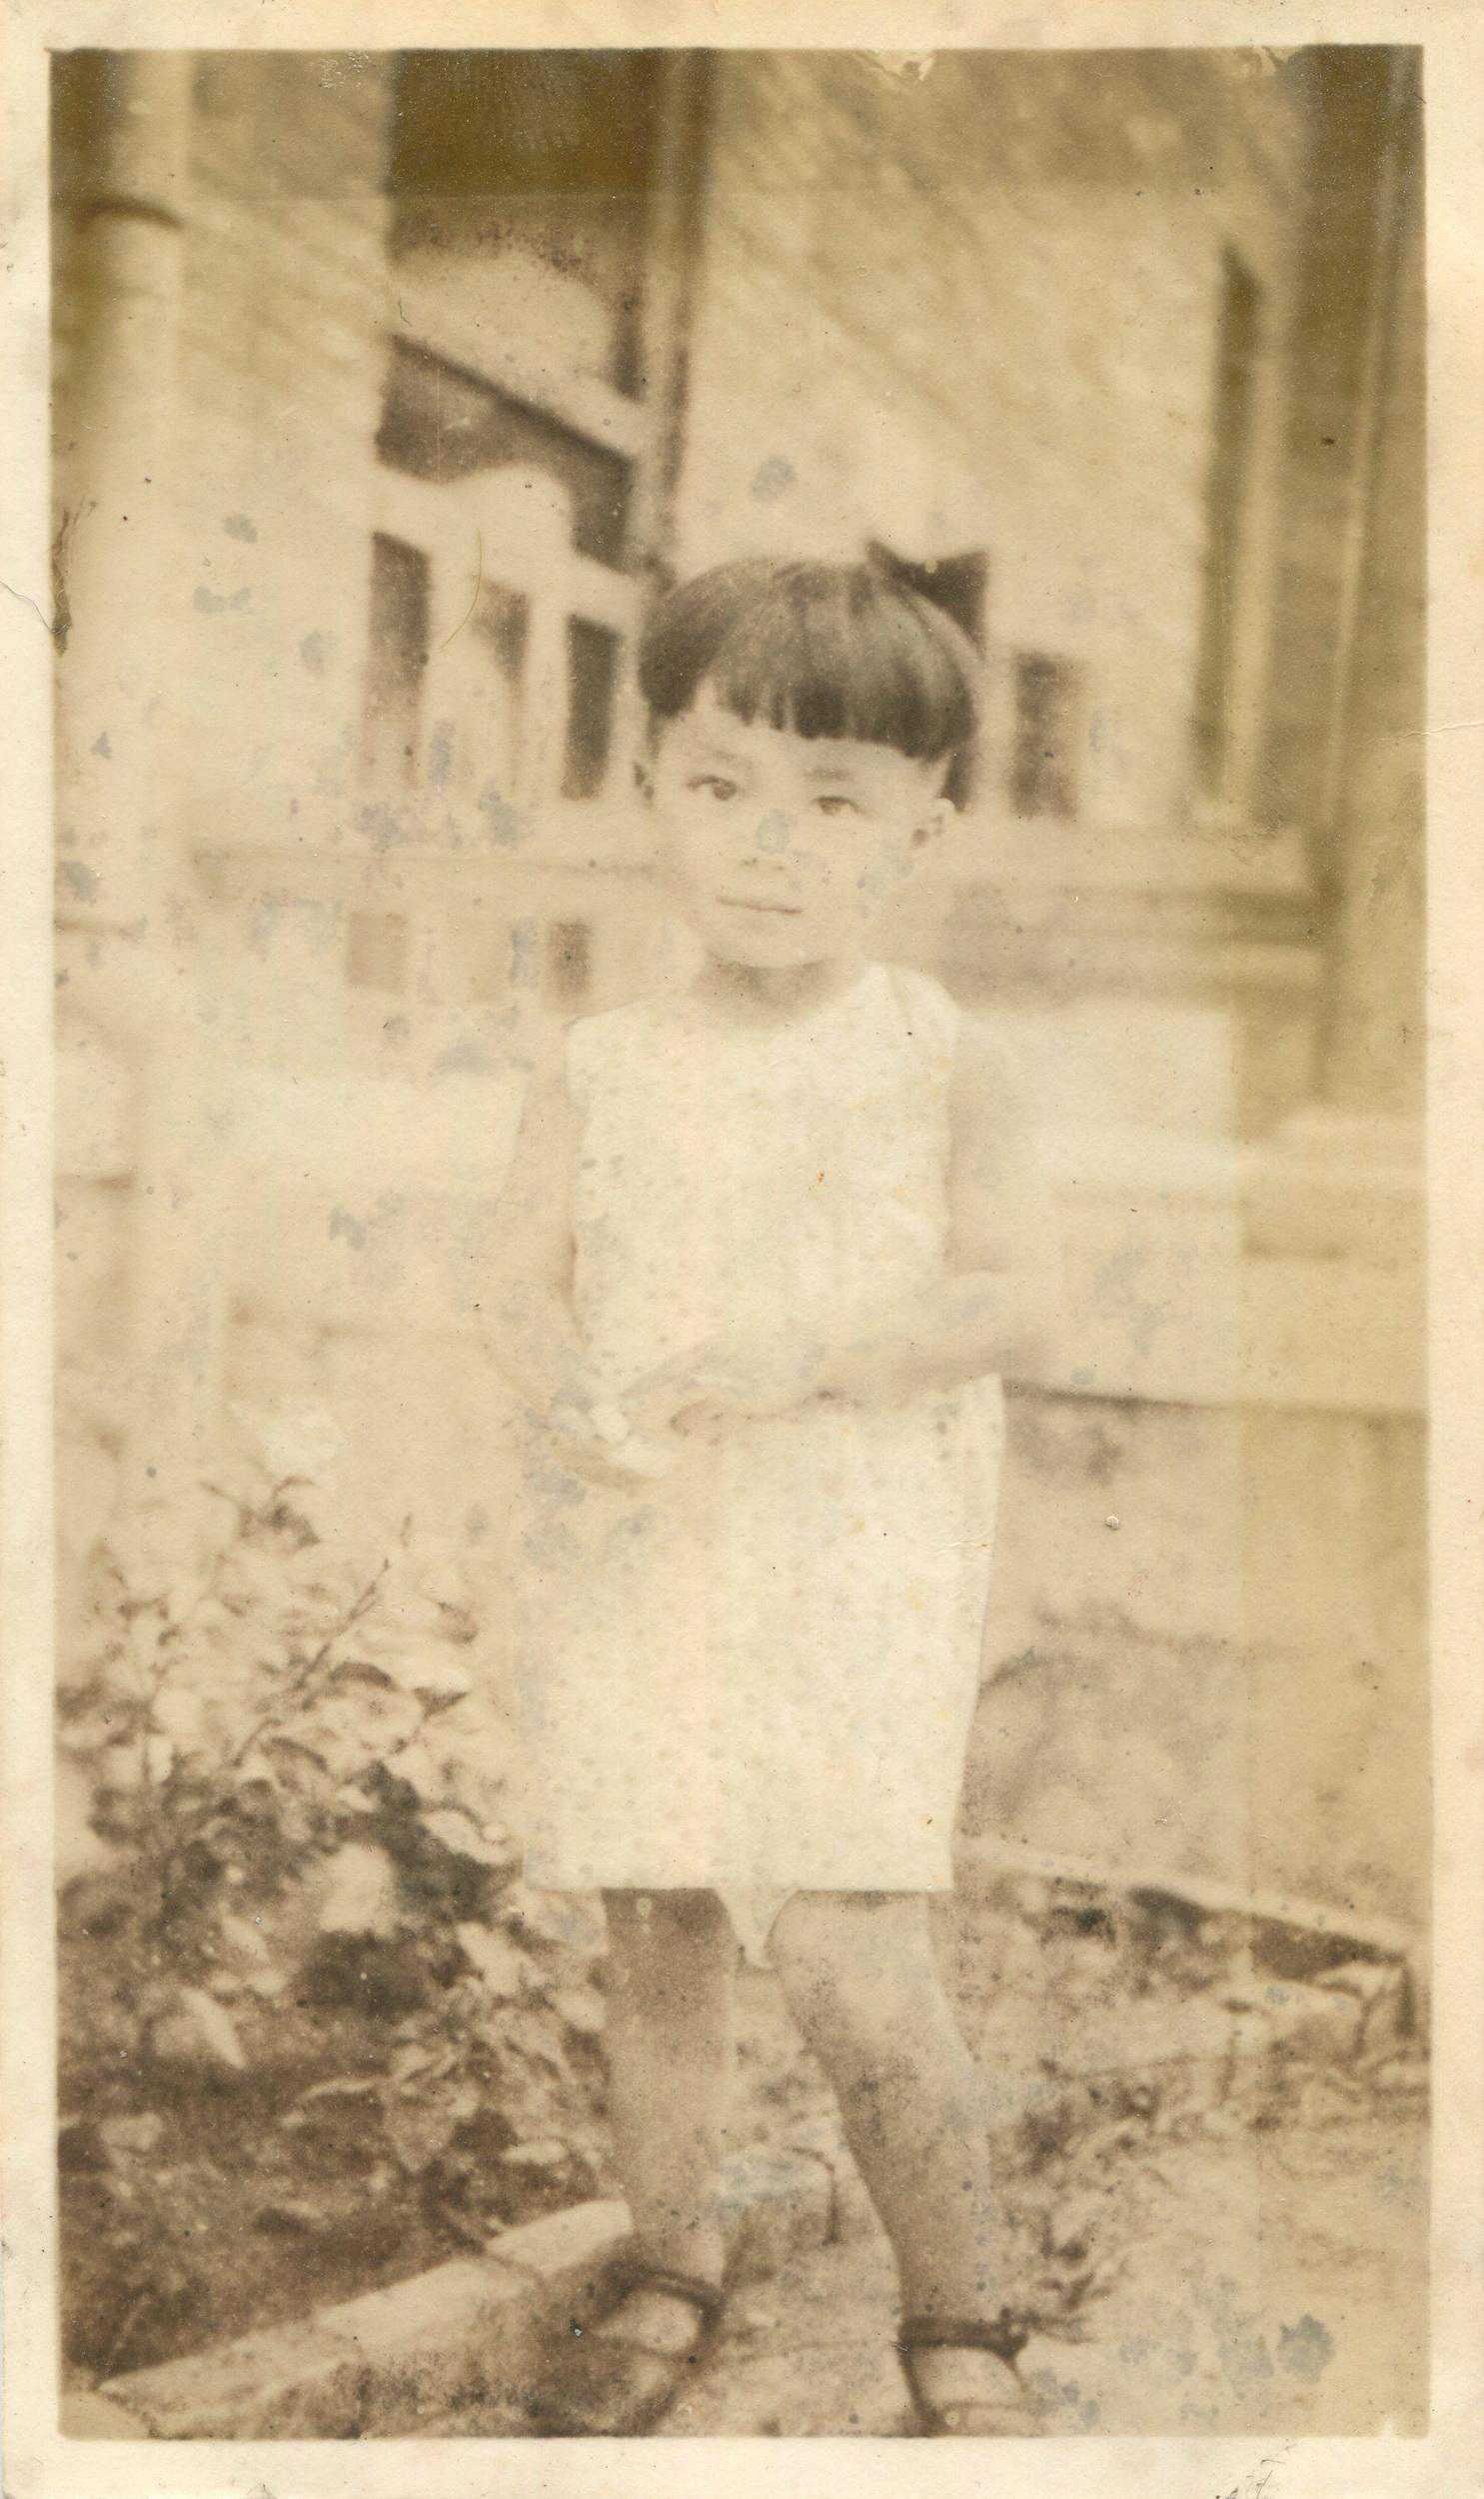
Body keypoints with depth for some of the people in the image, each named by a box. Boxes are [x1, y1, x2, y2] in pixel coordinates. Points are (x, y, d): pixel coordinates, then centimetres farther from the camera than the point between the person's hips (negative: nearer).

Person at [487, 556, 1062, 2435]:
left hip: (849, 1586, -3)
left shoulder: (939, 1061, -3)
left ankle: (958, 2319, 14)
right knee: (655, 1948, 12)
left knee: (852, 1966, -8)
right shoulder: (601, 1069, 5)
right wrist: (572, 1396, -17)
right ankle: (670, 2269, 33)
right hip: (631, 1572, 4)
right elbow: (528, 1281, 5)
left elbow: (1016, 1291, -8)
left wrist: (799, 1352, -21)